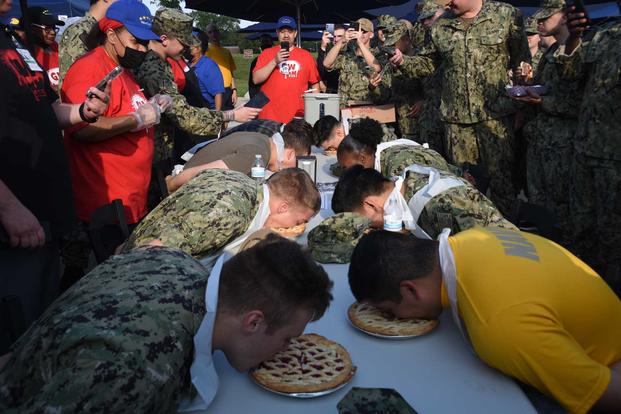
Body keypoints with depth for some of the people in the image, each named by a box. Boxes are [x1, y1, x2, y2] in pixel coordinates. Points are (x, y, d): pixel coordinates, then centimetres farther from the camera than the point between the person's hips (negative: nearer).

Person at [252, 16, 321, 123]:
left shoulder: (306, 55, 8)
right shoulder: (266, 53, 6)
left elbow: (315, 84, 11)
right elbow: (256, 79, -3)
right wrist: (274, 61, -13)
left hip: (297, 117, 1)